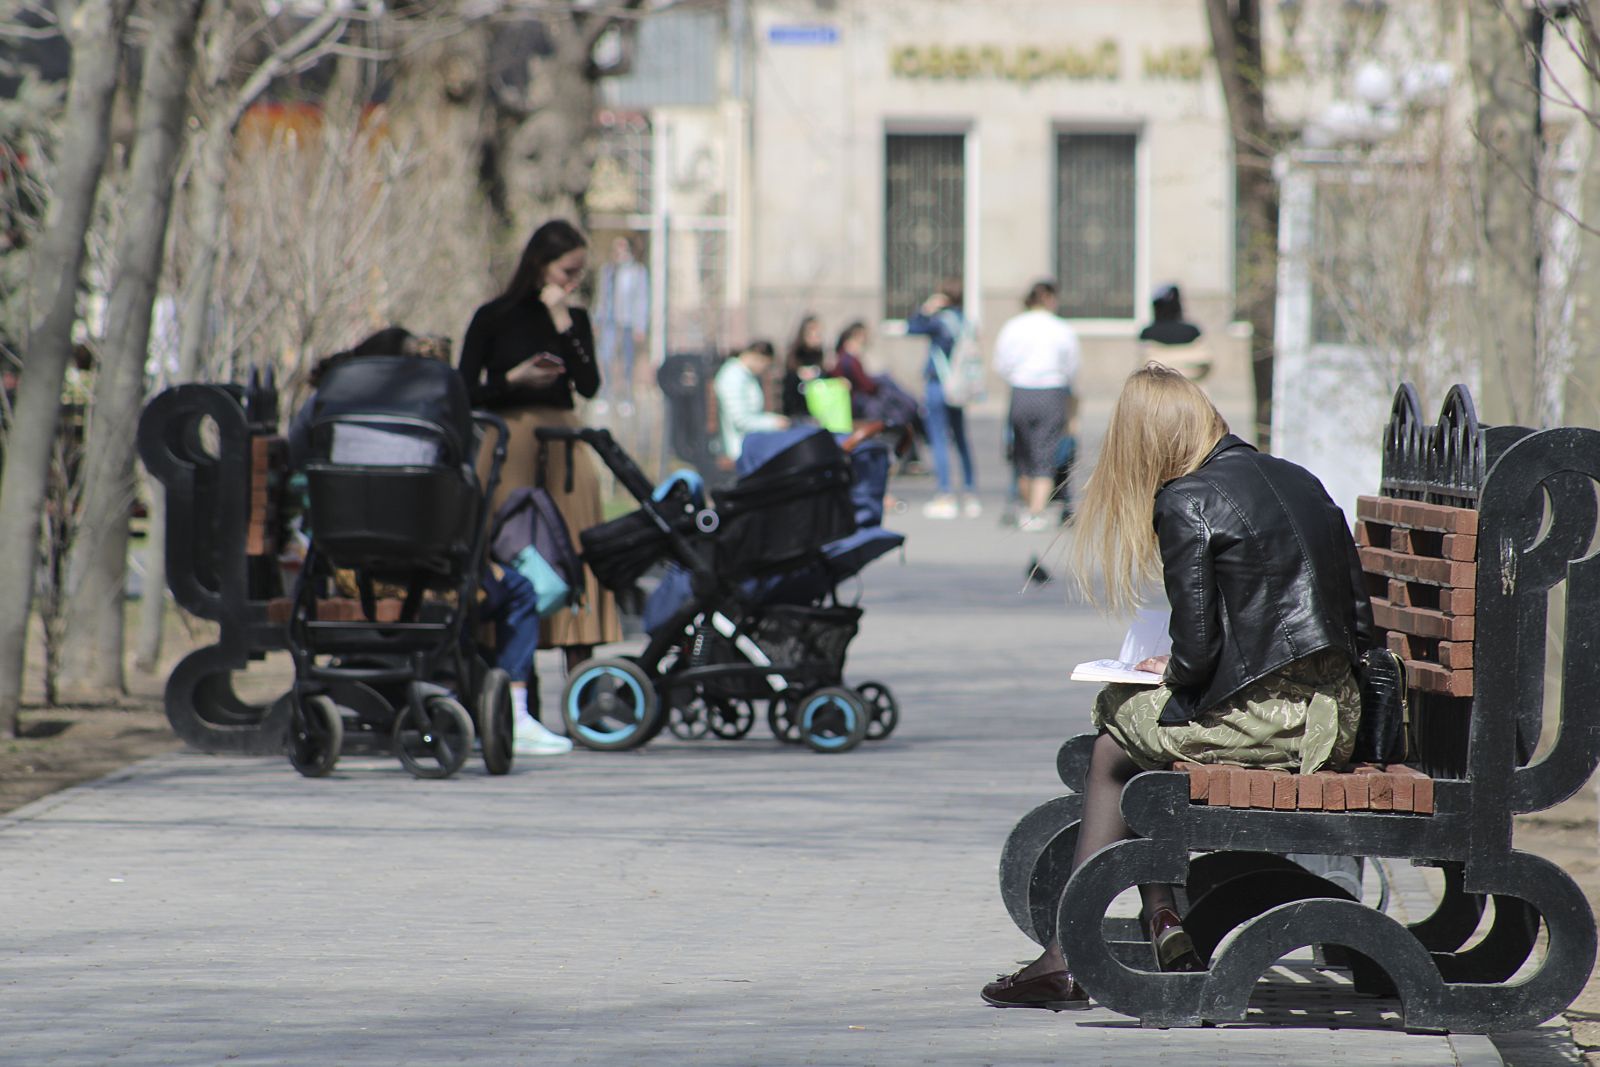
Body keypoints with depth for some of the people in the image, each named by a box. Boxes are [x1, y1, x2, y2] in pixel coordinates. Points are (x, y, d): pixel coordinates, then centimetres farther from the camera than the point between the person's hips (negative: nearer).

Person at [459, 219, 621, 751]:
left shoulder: (575, 319, 12)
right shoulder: (496, 318, 2)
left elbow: (590, 385, -2)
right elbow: (466, 393, 0)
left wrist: (562, 324, -7)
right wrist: (516, 378, -14)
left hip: (563, 443, 4)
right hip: (510, 443, -4)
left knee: (577, 562, -3)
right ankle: (520, 702, -10)